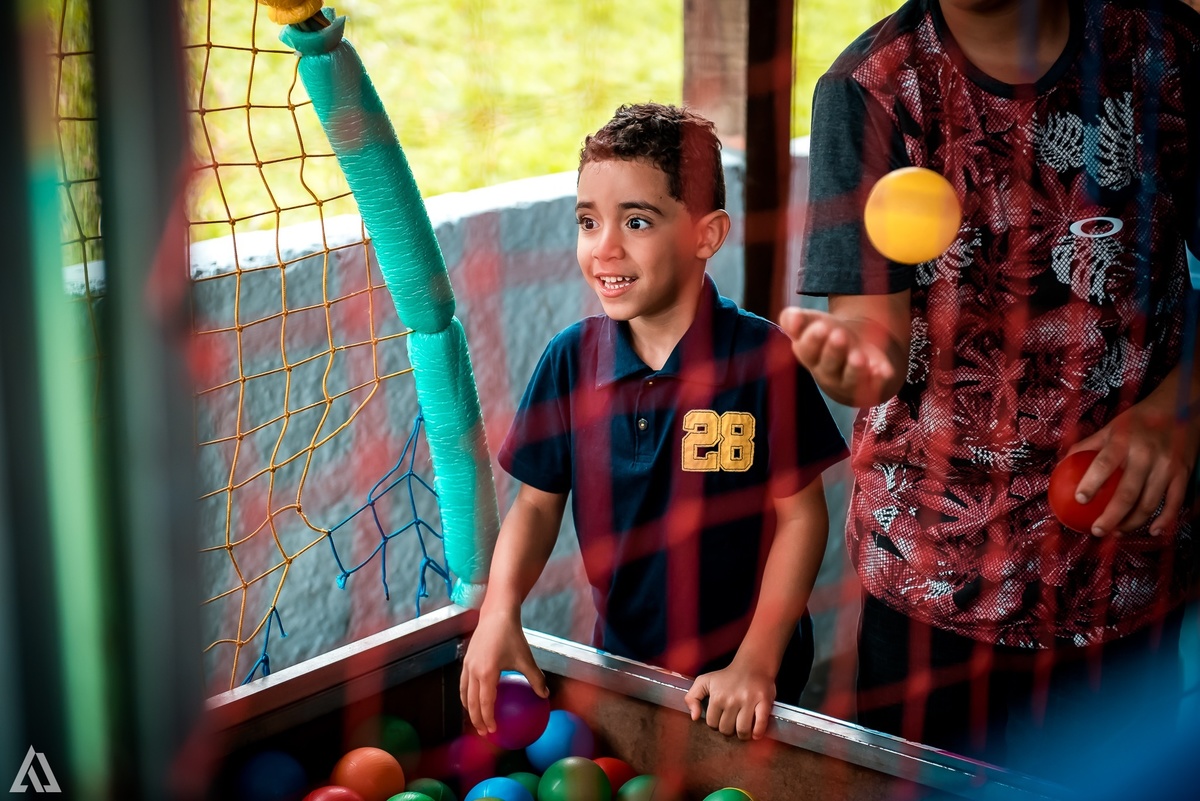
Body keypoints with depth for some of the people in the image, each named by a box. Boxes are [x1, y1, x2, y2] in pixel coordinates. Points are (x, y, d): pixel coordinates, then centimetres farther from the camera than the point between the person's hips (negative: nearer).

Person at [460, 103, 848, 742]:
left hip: (739, 676, -3)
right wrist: (500, 608, -16)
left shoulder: (761, 356, -17)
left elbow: (800, 514, -13)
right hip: (619, 660, 4)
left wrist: (756, 663, -18)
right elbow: (538, 502, 0)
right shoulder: (570, 359, -7)